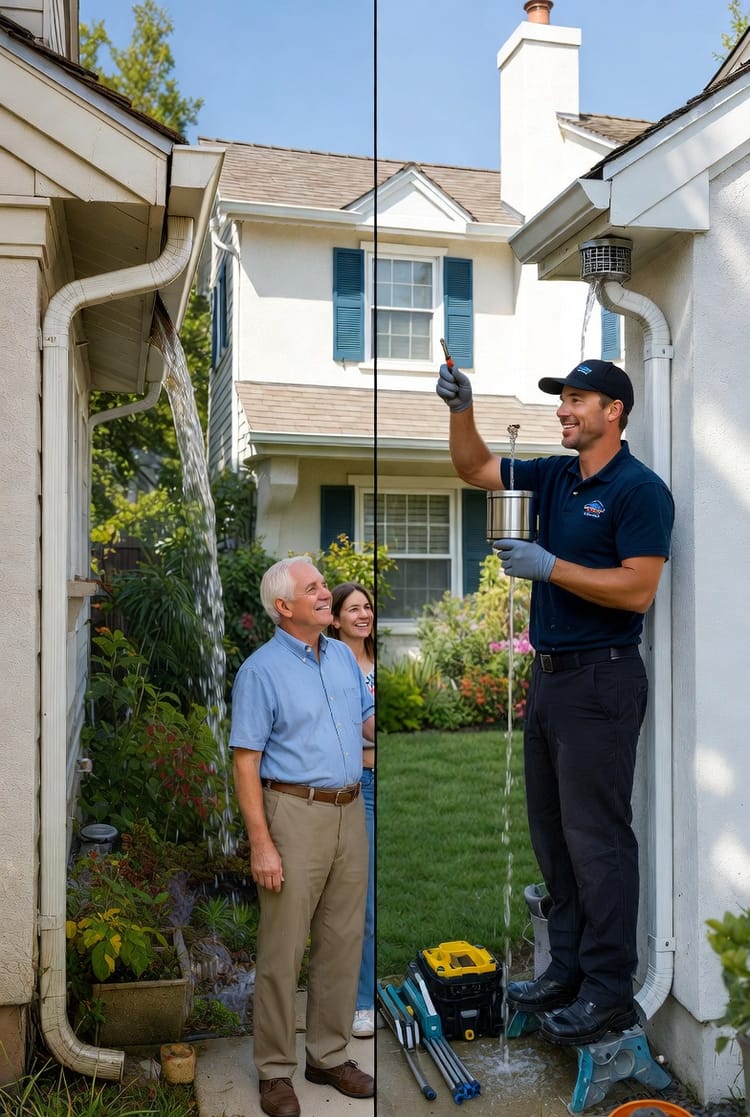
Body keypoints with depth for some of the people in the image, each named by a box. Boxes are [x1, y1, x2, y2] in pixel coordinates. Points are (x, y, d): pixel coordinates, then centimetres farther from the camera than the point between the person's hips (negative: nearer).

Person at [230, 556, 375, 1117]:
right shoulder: (261, 670, -9)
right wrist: (261, 844, -16)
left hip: (350, 812, 6)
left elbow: (369, 721, 18)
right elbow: (245, 761, -11)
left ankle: (329, 1054, 28)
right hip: (295, 813, -6)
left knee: (343, 942, 13)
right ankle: (276, 1069, 17)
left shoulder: (344, 656, 10)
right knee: (283, 948, 2)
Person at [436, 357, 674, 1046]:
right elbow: (475, 468, 18)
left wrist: (548, 566, -20)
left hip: (601, 680, -9)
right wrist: (461, 408, 2)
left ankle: (610, 991, 11)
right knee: (553, 833, 15)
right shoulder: (554, 476, 12)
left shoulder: (639, 489, -12)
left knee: (596, 837, -2)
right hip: (549, 674, 9)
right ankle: (569, 969, 28)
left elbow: (638, 590, -20)